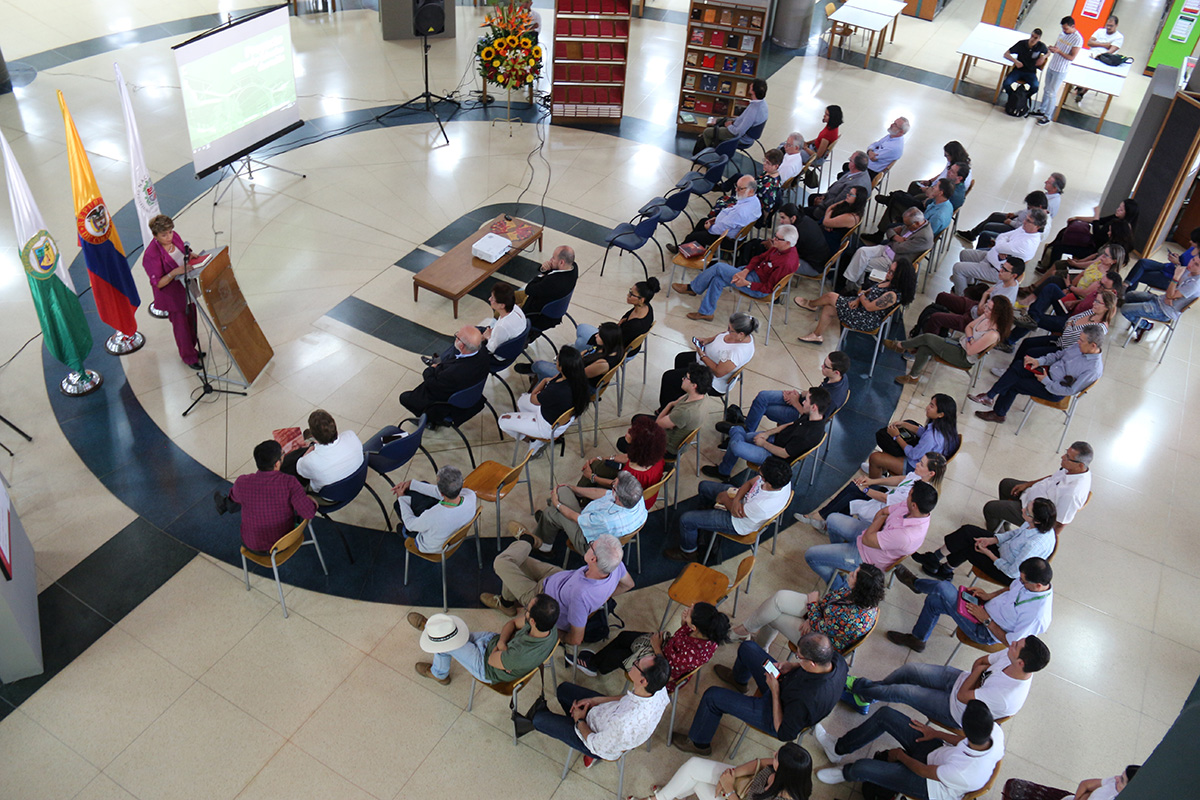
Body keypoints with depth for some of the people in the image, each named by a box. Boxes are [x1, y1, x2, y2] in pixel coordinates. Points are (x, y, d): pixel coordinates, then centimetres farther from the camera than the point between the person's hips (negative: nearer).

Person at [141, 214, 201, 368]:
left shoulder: (174, 236, -11)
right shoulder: (151, 255, -29)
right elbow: (158, 283, -25)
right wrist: (175, 272, -38)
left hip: (187, 287, 7)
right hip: (172, 295, -7)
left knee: (191, 319, 23)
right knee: (180, 324, 10)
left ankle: (193, 348, 46)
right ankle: (189, 357, 30)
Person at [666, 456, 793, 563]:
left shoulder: (764, 505, -45)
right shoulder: (781, 477, -26)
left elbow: (737, 513, -25)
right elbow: (750, 482, -8)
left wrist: (724, 499, -7)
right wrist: (737, 499, -24)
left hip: (738, 524, -7)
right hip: (743, 499, 8)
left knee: (686, 519, -5)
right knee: (704, 486, 21)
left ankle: (688, 552, 26)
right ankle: (705, 510, 54)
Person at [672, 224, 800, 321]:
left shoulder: (786, 263, -29)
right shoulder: (779, 247, -3)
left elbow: (769, 288, -24)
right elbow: (759, 258, 6)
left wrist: (746, 283, -23)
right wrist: (745, 271, -10)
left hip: (759, 290, -9)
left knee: (718, 267, -12)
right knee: (717, 280, -4)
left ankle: (692, 288, 7)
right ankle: (706, 312, 9)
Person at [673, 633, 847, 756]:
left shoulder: (807, 699, -46)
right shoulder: (836, 658, -26)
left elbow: (784, 734, -29)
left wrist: (775, 692, -25)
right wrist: (792, 665, -12)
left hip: (776, 716, -7)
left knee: (712, 696, -2)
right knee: (748, 648, 18)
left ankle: (698, 743, 28)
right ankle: (738, 679, 56)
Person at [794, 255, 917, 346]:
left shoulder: (893, 295, -31)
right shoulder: (889, 281, -4)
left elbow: (869, 306, -24)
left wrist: (861, 295, -6)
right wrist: (858, 300, -5)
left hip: (867, 321, -9)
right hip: (861, 307, 9)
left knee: (830, 296, -2)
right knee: (828, 309, 5)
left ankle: (810, 304, 28)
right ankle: (817, 335, 21)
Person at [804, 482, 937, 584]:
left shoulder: (906, 536, -44)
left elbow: (867, 540, -29)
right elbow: (882, 512, -1)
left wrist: (881, 518, -16)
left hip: (868, 558, -8)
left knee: (810, 555, -4)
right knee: (833, 519, 24)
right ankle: (838, 553, 45)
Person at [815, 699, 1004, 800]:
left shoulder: (965, 773, -42)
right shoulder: (995, 731, -28)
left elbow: (924, 771, -21)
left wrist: (900, 755, -4)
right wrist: (935, 733, 5)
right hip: (940, 751, 7)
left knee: (861, 768, -15)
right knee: (885, 714, 1)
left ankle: (846, 773, 27)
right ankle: (839, 749, 23)